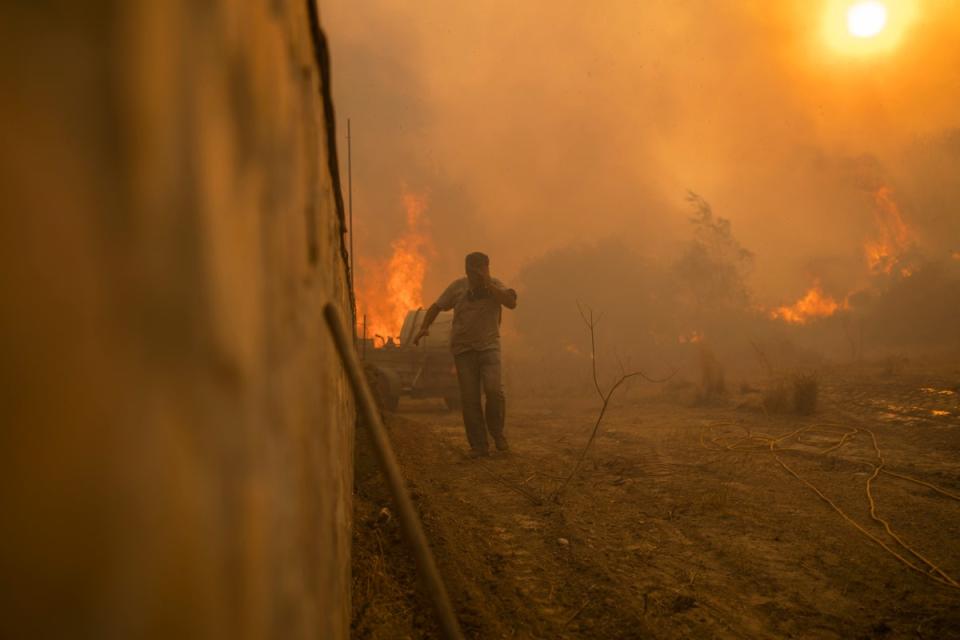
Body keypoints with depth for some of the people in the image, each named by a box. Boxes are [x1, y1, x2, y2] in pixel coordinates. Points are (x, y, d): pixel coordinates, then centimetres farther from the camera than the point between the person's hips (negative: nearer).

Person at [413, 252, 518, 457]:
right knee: (469, 398, -1)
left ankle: (497, 433, 5)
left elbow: (511, 303, -16)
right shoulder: (458, 286, 4)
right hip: (463, 349, 1)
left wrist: (488, 284, -18)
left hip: (489, 346, -1)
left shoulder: (495, 285, 2)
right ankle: (478, 446, 8)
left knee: (494, 389, -19)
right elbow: (436, 307, 10)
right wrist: (424, 327, -5)